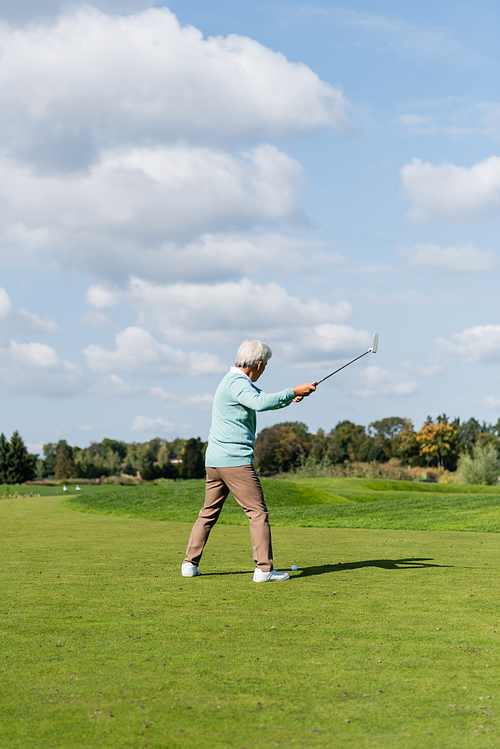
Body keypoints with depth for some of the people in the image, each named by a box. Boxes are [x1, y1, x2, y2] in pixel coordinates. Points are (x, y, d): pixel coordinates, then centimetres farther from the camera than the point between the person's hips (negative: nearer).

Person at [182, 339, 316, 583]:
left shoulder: (235, 381, 18)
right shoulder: (237, 383, -14)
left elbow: (261, 400, 27)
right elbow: (260, 403, -33)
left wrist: (290, 397, 15)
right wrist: (293, 391, -29)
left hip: (214, 461, 10)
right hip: (236, 460, -10)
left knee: (208, 512, 16)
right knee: (258, 512, -6)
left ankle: (190, 563, 16)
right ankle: (264, 568, -9)